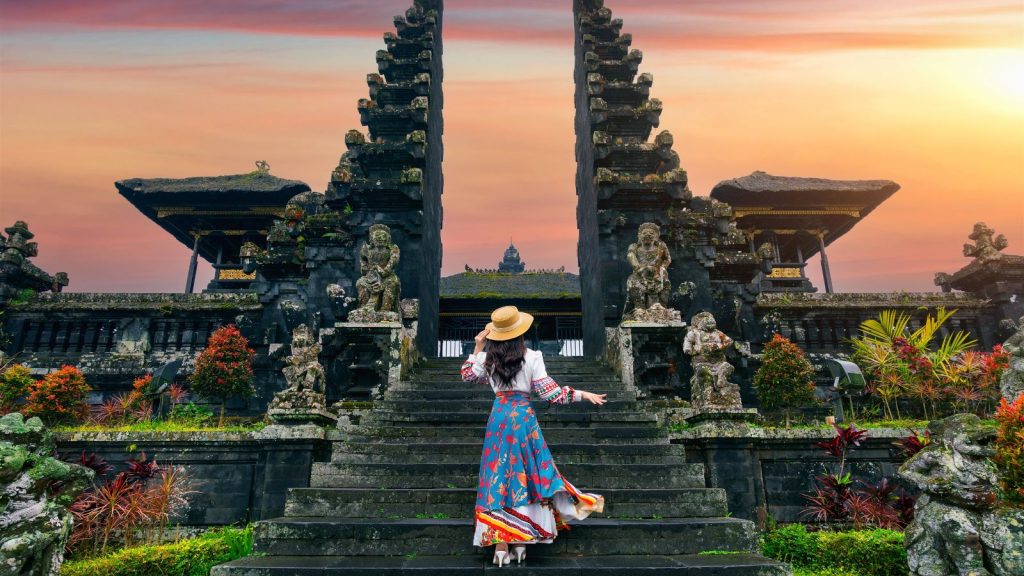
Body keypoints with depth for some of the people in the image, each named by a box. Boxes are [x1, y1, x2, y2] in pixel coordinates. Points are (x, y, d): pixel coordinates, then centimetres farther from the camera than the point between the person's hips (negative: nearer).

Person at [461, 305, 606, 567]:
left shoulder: (487, 358, 0)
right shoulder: (531, 357, -7)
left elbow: (466, 375, 19)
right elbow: (549, 392, -8)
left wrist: (477, 347, 18)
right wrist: (584, 395, 1)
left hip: (498, 416, 2)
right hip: (524, 417, -1)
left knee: (498, 477, 6)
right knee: (524, 475, 10)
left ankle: (500, 544, 4)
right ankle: (521, 542, 12)